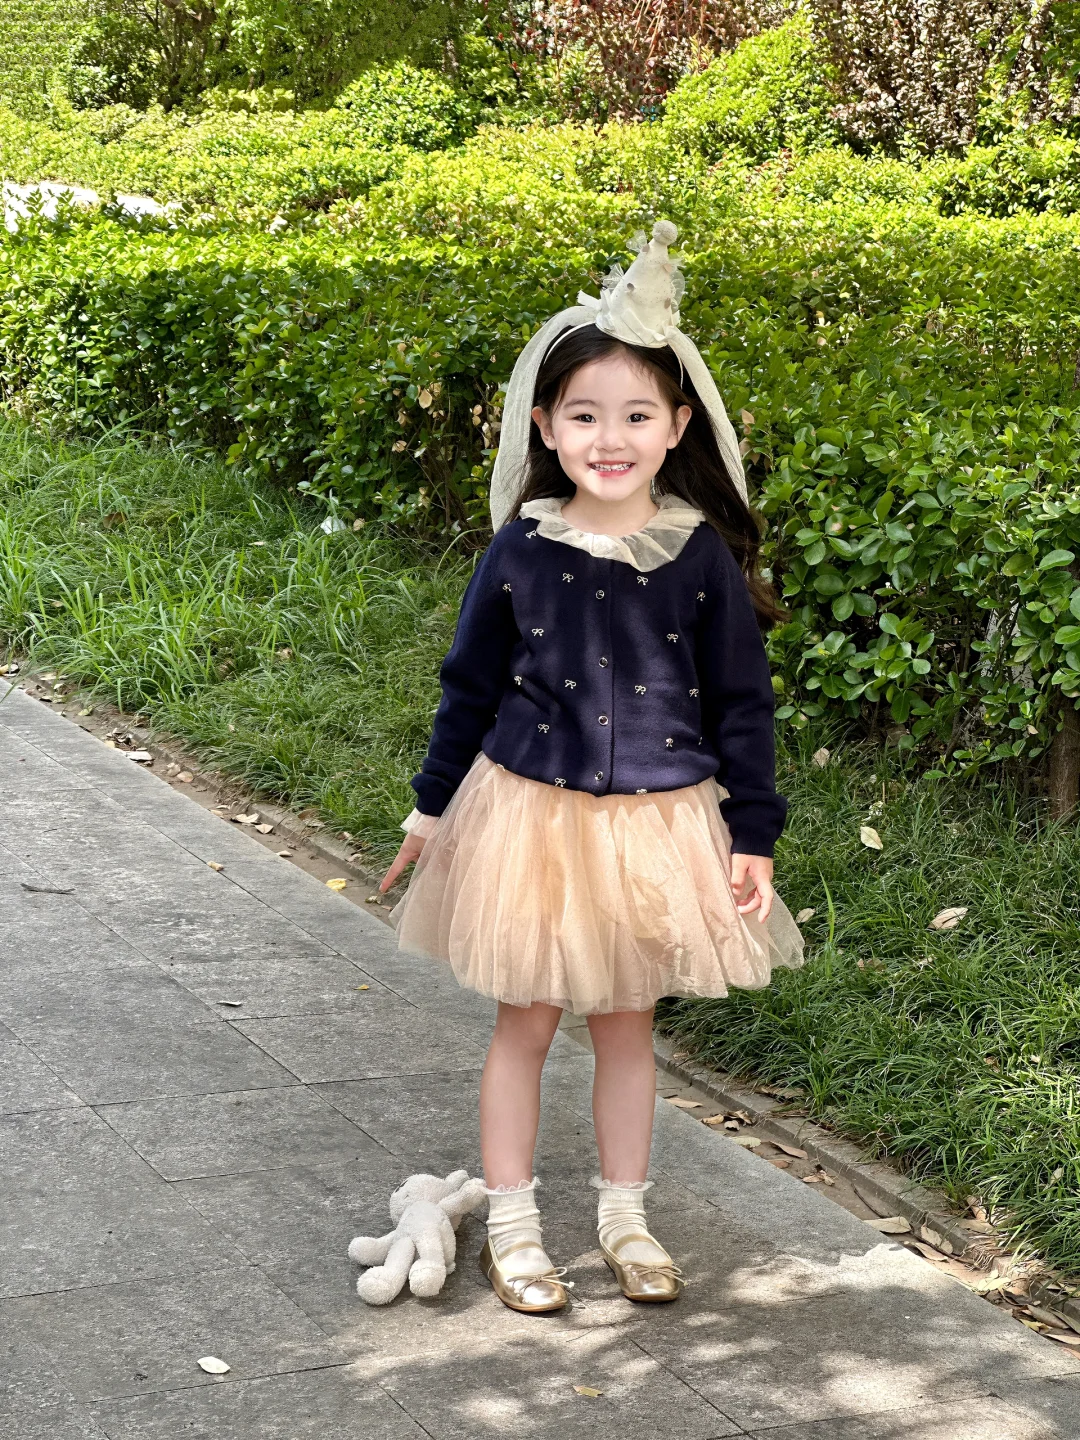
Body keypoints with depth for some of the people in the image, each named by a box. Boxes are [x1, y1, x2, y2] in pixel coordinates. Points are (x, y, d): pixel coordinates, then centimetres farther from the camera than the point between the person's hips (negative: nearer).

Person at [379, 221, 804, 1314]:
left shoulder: (704, 556, -7)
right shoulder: (522, 551, -7)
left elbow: (741, 701, 0)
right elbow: (470, 685, 4)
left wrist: (753, 834, -1)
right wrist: (433, 808, 9)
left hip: (657, 824, 1)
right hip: (531, 814, -1)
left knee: (627, 1020, 15)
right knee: (525, 1020, 9)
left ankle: (624, 1213, 31)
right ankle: (510, 1224, 23)